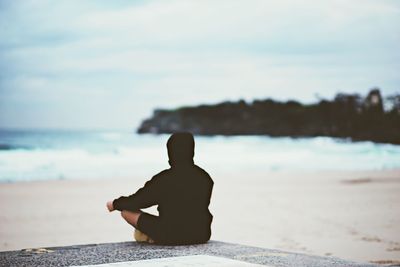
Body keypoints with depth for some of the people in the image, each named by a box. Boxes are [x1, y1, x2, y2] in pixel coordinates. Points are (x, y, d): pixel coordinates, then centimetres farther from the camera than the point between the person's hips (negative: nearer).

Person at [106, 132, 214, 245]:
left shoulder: (163, 180, -17)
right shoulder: (205, 177, -3)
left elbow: (137, 201, -6)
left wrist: (114, 204, 16)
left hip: (171, 237, -5)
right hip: (201, 235, 5)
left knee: (126, 211, 13)